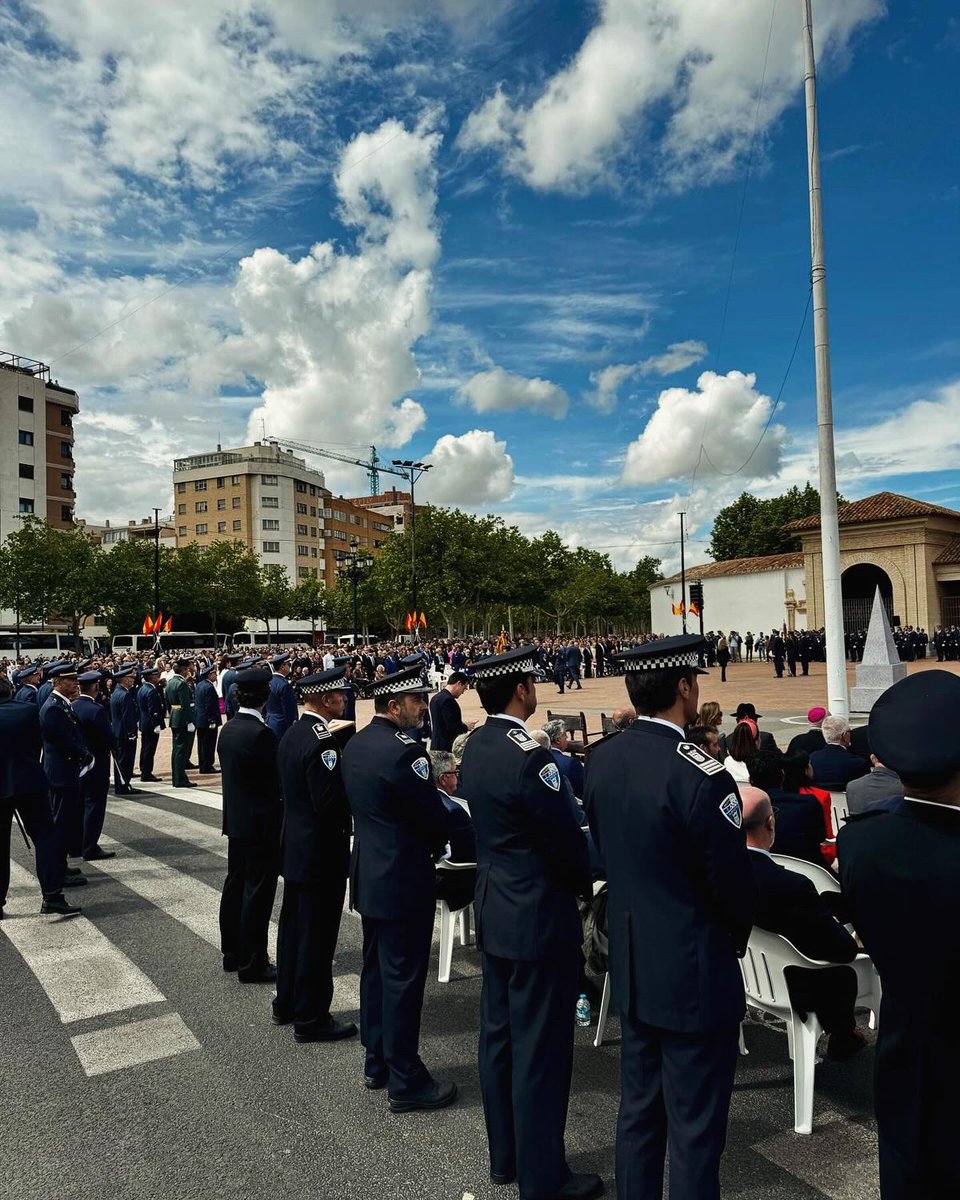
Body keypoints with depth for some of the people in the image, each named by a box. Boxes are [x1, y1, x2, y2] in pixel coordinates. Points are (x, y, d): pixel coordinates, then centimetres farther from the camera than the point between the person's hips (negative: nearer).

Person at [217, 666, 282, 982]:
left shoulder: (229, 729, 4)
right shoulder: (261, 733, -22)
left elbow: (232, 772, 9)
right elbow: (276, 779, -18)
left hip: (235, 820, 9)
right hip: (260, 824, -9)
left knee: (235, 885, 18)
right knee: (257, 893, 1)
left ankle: (232, 953, 31)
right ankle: (252, 964, 10)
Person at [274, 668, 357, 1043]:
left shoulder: (292, 734, 6)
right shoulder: (321, 740, -24)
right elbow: (329, 803, -26)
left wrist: (342, 772, 6)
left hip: (295, 847, 10)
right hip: (321, 853, -10)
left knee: (293, 926, 20)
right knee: (317, 936, 3)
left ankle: (287, 1003, 35)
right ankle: (311, 1018, 16)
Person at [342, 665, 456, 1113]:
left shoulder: (355, 745, 4)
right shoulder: (402, 751, -24)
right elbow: (437, 816, -18)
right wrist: (436, 846, 3)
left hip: (369, 875, 9)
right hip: (403, 882, -9)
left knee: (375, 970, 20)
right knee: (403, 980, 3)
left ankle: (377, 1062, 35)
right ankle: (405, 1082, 16)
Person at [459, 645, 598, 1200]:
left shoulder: (475, 747, 3)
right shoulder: (529, 757, -24)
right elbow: (568, 840, -17)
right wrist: (583, 883, 3)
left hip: (495, 911, 9)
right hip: (538, 919, -9)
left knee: (500, 1035, 19)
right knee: (541, 1047, 5)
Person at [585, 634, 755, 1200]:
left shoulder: (603, 758, -4)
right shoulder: (701, 775, -25)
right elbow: (736, 886, -17)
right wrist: (736, 933, 4)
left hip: (631, 964, 7)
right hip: (693, 974, -7)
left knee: (639, 1108, 23)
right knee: (695, 1130, 11)